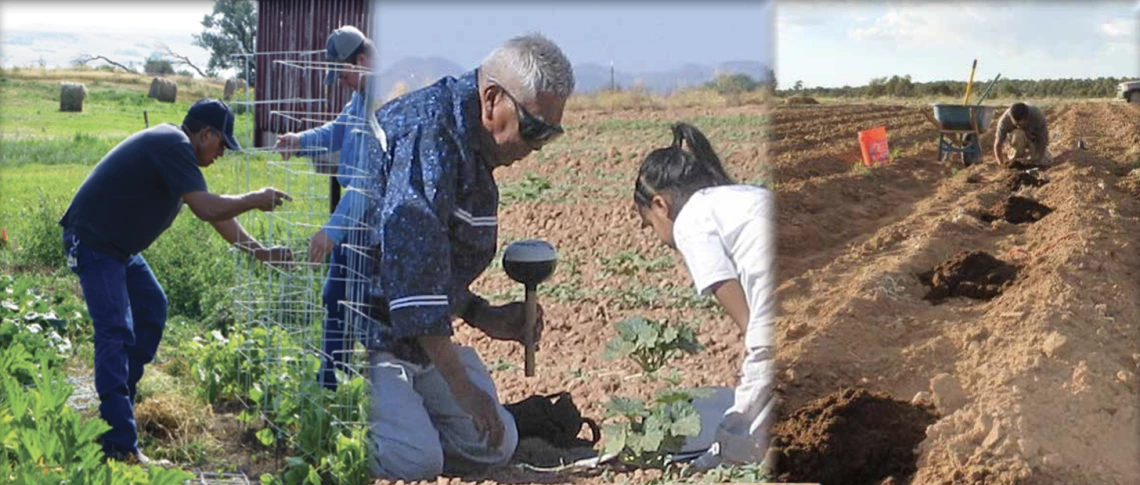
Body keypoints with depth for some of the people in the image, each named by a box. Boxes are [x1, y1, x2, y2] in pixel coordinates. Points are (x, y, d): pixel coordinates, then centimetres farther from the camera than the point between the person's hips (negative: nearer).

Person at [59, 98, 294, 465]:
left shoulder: (174, 148, 13)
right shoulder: (173, 146, -19)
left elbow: (214, 213, 17)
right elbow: (207, 208, -28)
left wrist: (261, 251, 14)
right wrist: (255, 200, -13)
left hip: (119, 244, 11)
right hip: (92, 242, -11)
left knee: (151, 307, 23)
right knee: (116, 332, -17)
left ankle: (119, 399, 32)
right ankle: (120, 446, -22)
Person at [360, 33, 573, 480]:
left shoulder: (471, 143, 12)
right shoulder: (429, 133, -21)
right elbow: (410, 258, -28)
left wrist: (482, 316, 6)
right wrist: (461, 385, -26)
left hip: (418, 332, 10)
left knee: (496, 446, 2)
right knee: (415, 461, -24)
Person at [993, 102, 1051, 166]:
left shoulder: (1038, 117, -35)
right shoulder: (1005, 120, -33)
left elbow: (1043, 140, -26)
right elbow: (997, 144, -26)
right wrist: (1002, 164, -30)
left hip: (1036, 139, 0)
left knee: (1044, 161, -22)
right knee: (1018, 134, -34)